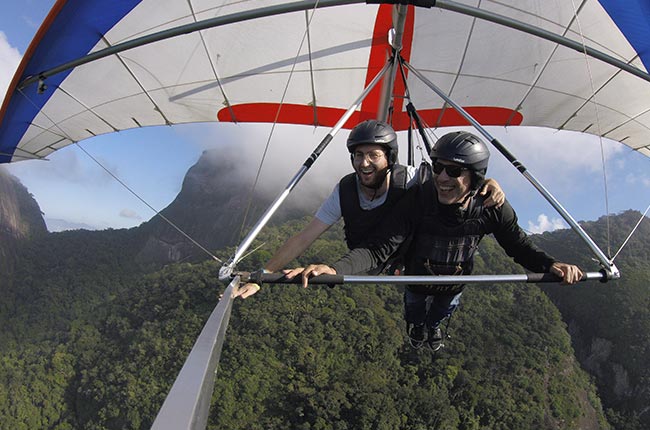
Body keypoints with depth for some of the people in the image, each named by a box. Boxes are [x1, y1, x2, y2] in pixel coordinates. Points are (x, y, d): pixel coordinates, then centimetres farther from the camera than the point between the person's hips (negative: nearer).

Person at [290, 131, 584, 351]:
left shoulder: (492, 208, -32)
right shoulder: (418, 199, -40)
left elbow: (518, 246, -17)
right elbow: (379, 247, -46)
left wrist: (549, 264, -39)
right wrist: (335, 269, -64)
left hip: (455, 284, 2)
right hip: (418, 281, -2)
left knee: (441, 315, 36)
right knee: (415, 318, 32)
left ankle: (433, 326, 74)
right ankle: (418, 327, 70)